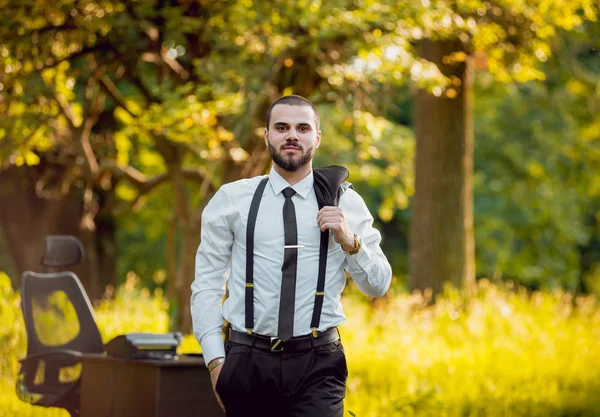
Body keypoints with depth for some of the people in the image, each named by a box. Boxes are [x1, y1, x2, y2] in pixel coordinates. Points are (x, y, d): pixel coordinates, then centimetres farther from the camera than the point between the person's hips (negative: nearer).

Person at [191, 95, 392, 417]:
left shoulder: (345, 202, 6)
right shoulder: (231, 200, 4)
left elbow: (378, 286, 7)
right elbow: (207, 284, 3)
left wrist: (349, 241, -10)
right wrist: (215, 360, -4)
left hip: (317, 366, 0)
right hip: (248, 361, 1)